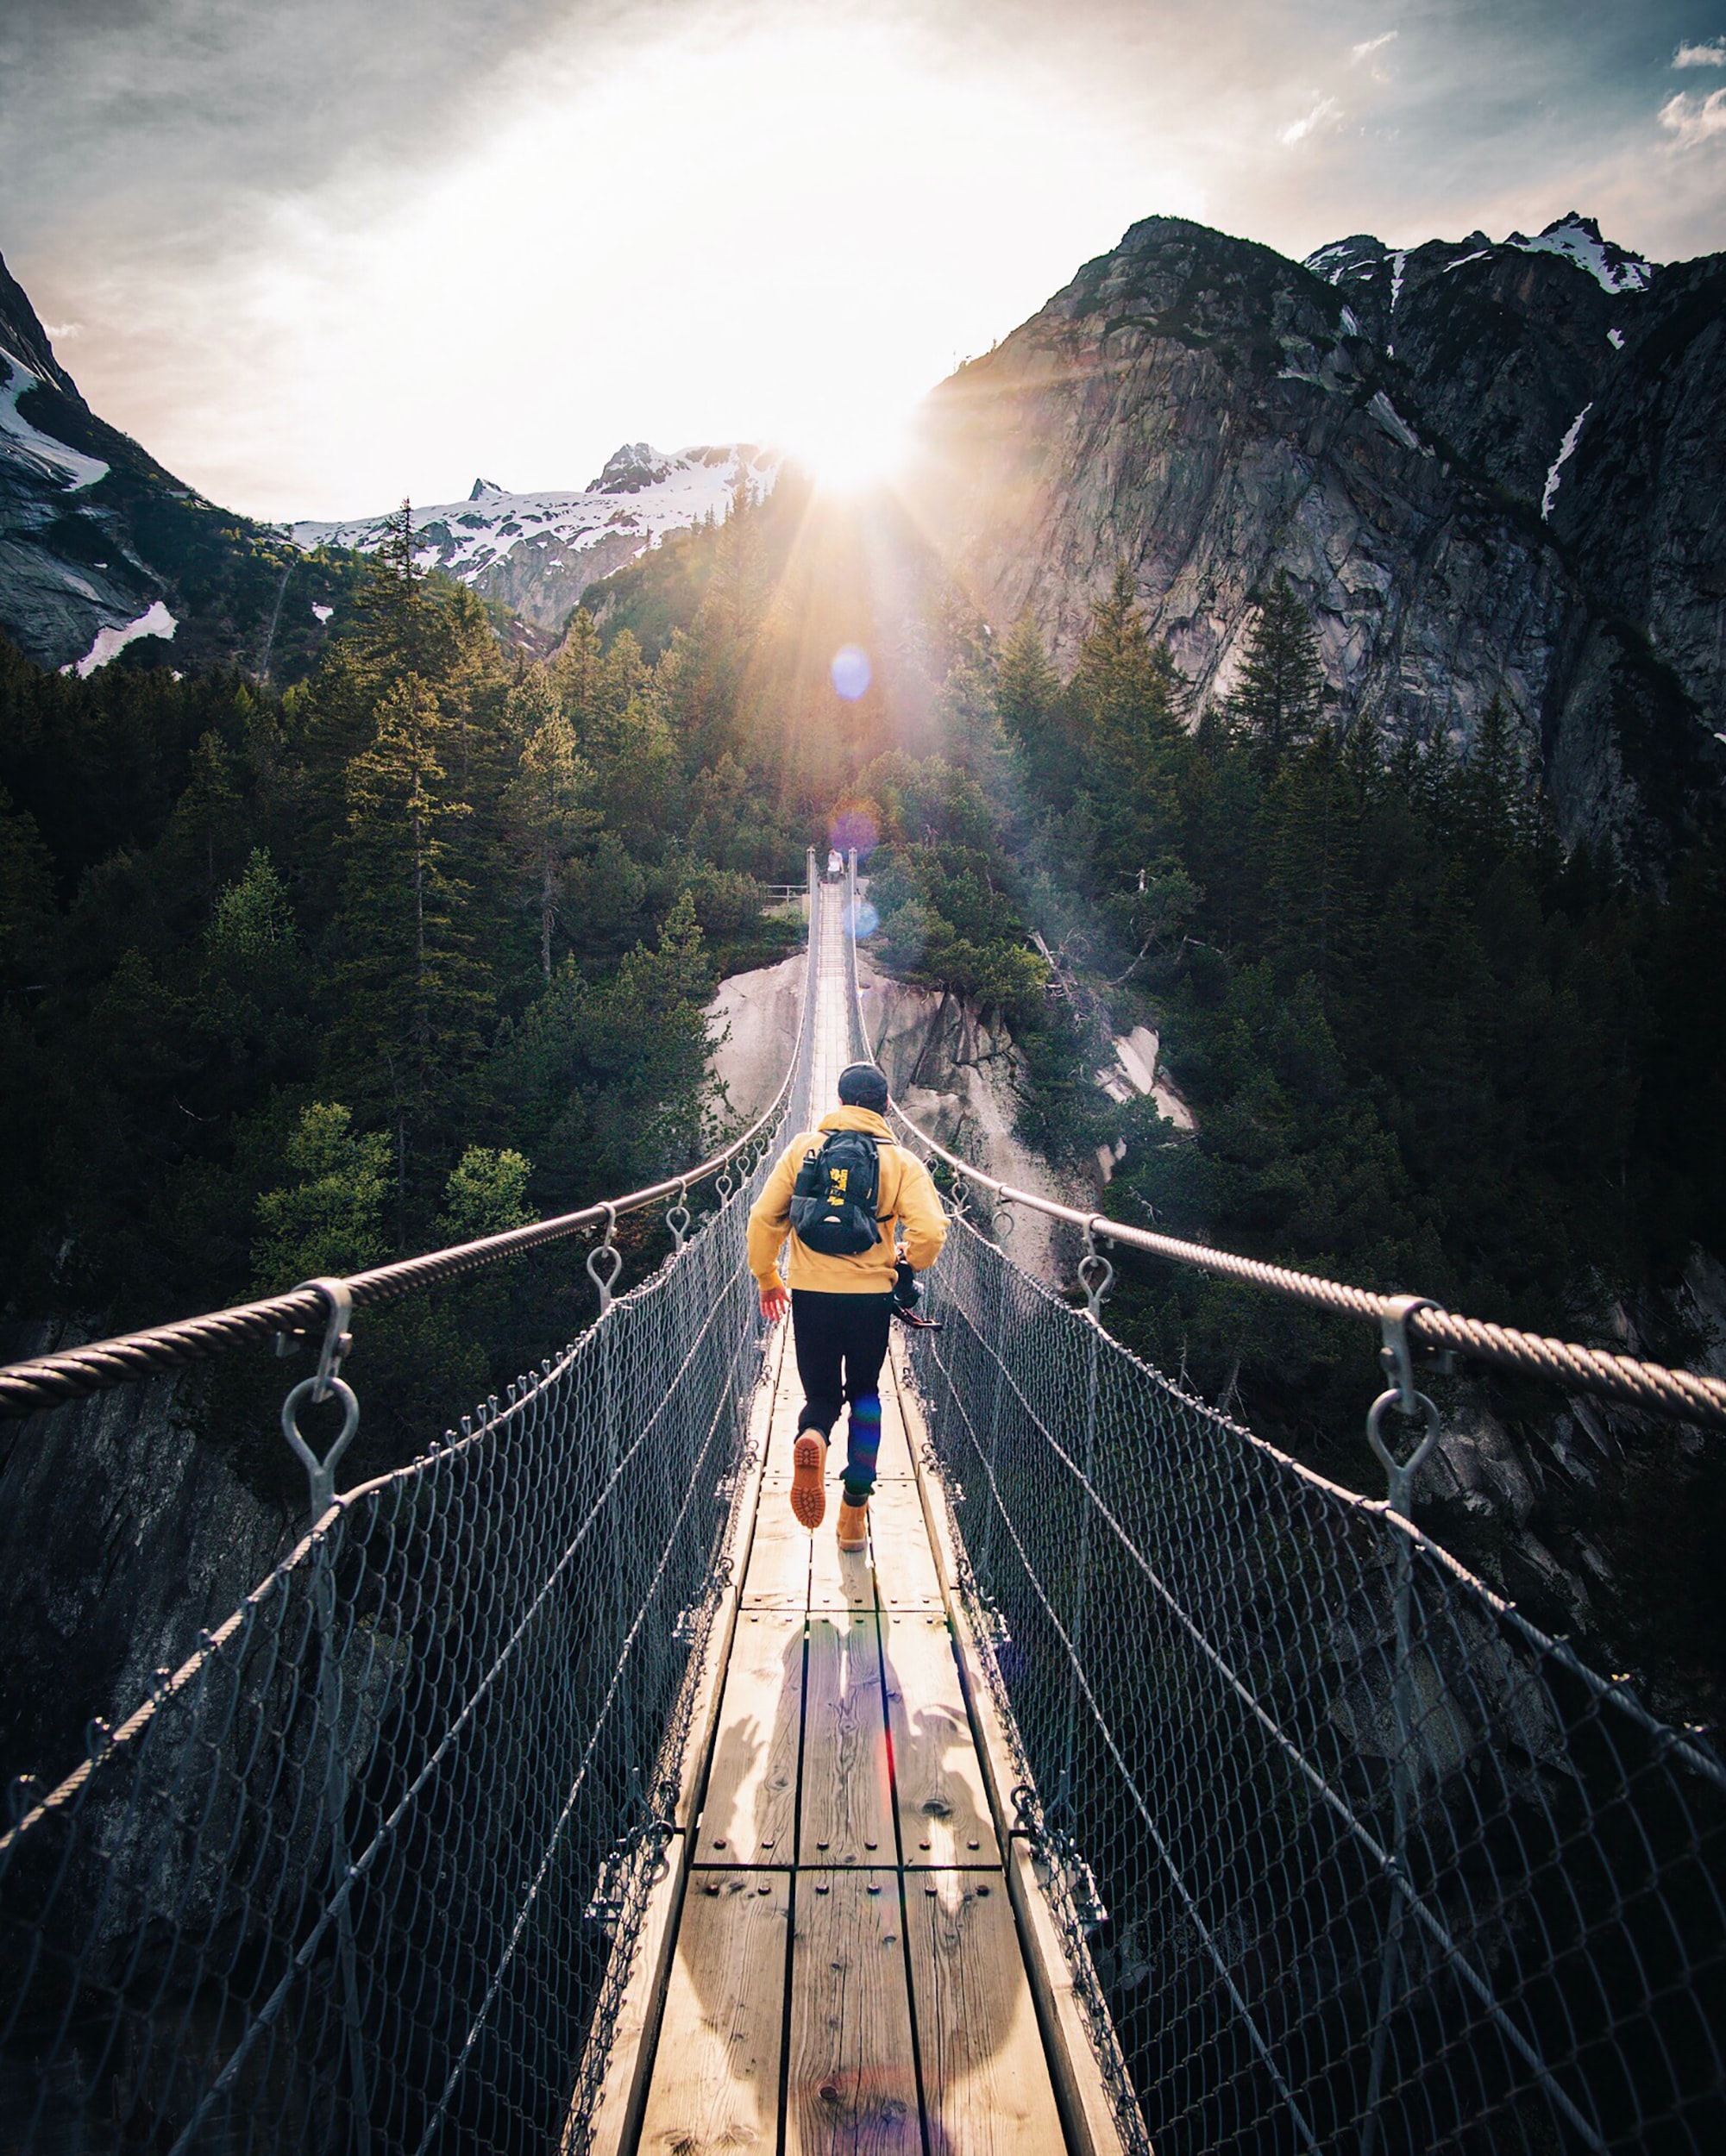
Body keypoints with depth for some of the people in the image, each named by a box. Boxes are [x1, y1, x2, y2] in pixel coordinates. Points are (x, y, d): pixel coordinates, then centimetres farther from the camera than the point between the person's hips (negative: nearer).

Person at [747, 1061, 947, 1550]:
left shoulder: (803, 1148, 3)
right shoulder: (901, 1161, 0)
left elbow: (764, 1219, 1)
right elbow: (930, 1232, -11)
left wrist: (767, 1278, 16)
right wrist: (906, 1266, 11)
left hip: (809, 1294, 0)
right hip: (871, 1296, 0)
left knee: (821, 1395, 16)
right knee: (865, 1394, 20)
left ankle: (812, 1437, -21)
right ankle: (855, 1512, 17)